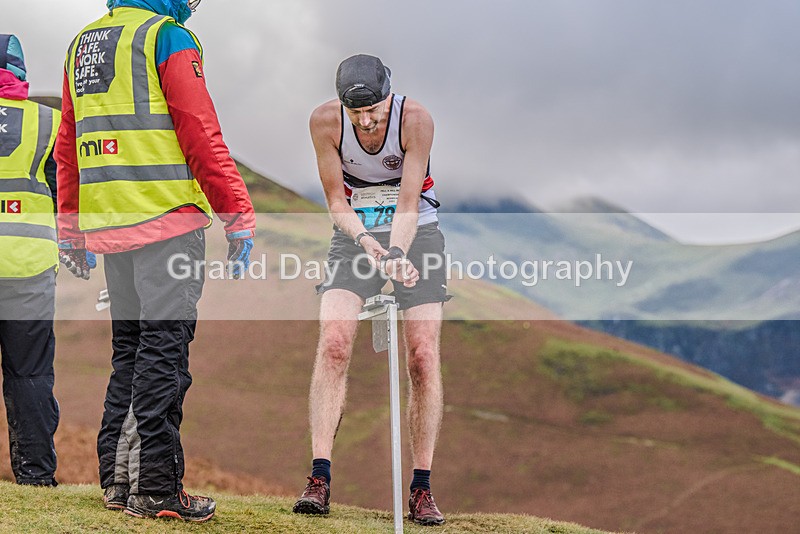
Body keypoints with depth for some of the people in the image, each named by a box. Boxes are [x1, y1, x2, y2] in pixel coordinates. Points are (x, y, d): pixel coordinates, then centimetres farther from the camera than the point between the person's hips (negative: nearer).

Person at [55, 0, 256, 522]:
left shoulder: (83, 43, 18)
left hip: (106, 222, 8)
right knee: (164, 348, -6)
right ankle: (155, 487, -7)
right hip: (167, 215, -8)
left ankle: (117, 477, 16)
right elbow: (201, 135, -13)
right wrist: (239, 217, -10)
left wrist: (71, 229, 26)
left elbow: (68, 145, 21)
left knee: (129, 348, 15)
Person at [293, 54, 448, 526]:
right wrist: (366, 239, -28)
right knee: (333, 343, -18)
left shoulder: (416, 119, -22)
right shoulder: (326, 121, -16)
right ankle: (320, 479, -18)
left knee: (423, 356, -11)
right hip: (355, 232, 1)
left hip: (416, 231, -1)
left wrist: (397, 253, -40)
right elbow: (336, 199, -9)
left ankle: (422, 488, -5)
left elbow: (408, 204, -23)